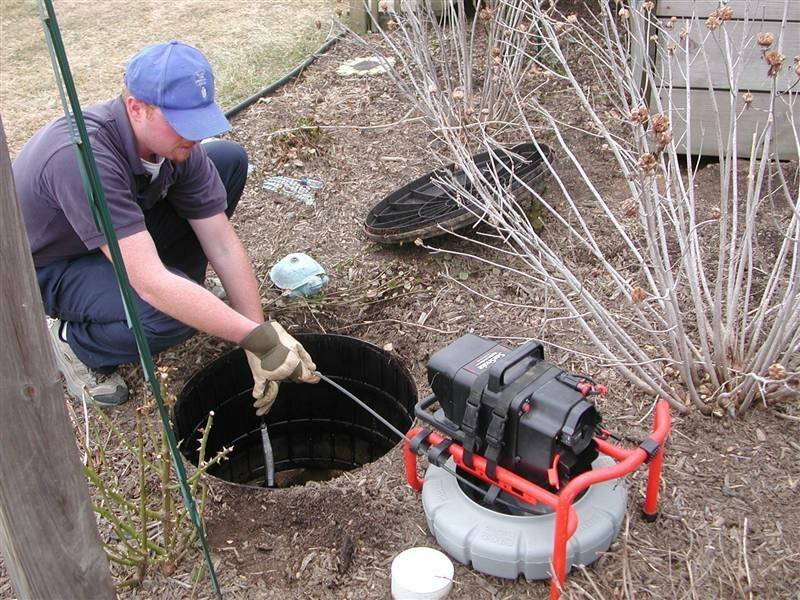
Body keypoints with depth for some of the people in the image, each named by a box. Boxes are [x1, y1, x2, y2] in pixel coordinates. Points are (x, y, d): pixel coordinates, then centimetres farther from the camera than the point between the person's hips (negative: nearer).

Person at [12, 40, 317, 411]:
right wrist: (258, 338, -42)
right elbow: (150, 282, -43)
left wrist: (259, 351, -19)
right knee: (170, 315, -37)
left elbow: (223, 245, -16)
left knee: (229, 159, -7)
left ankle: (177, 291, 5)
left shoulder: (175, 141, -17)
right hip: (48, 268, -7)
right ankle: (75, 342, -4)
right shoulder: (83, 157, -40)